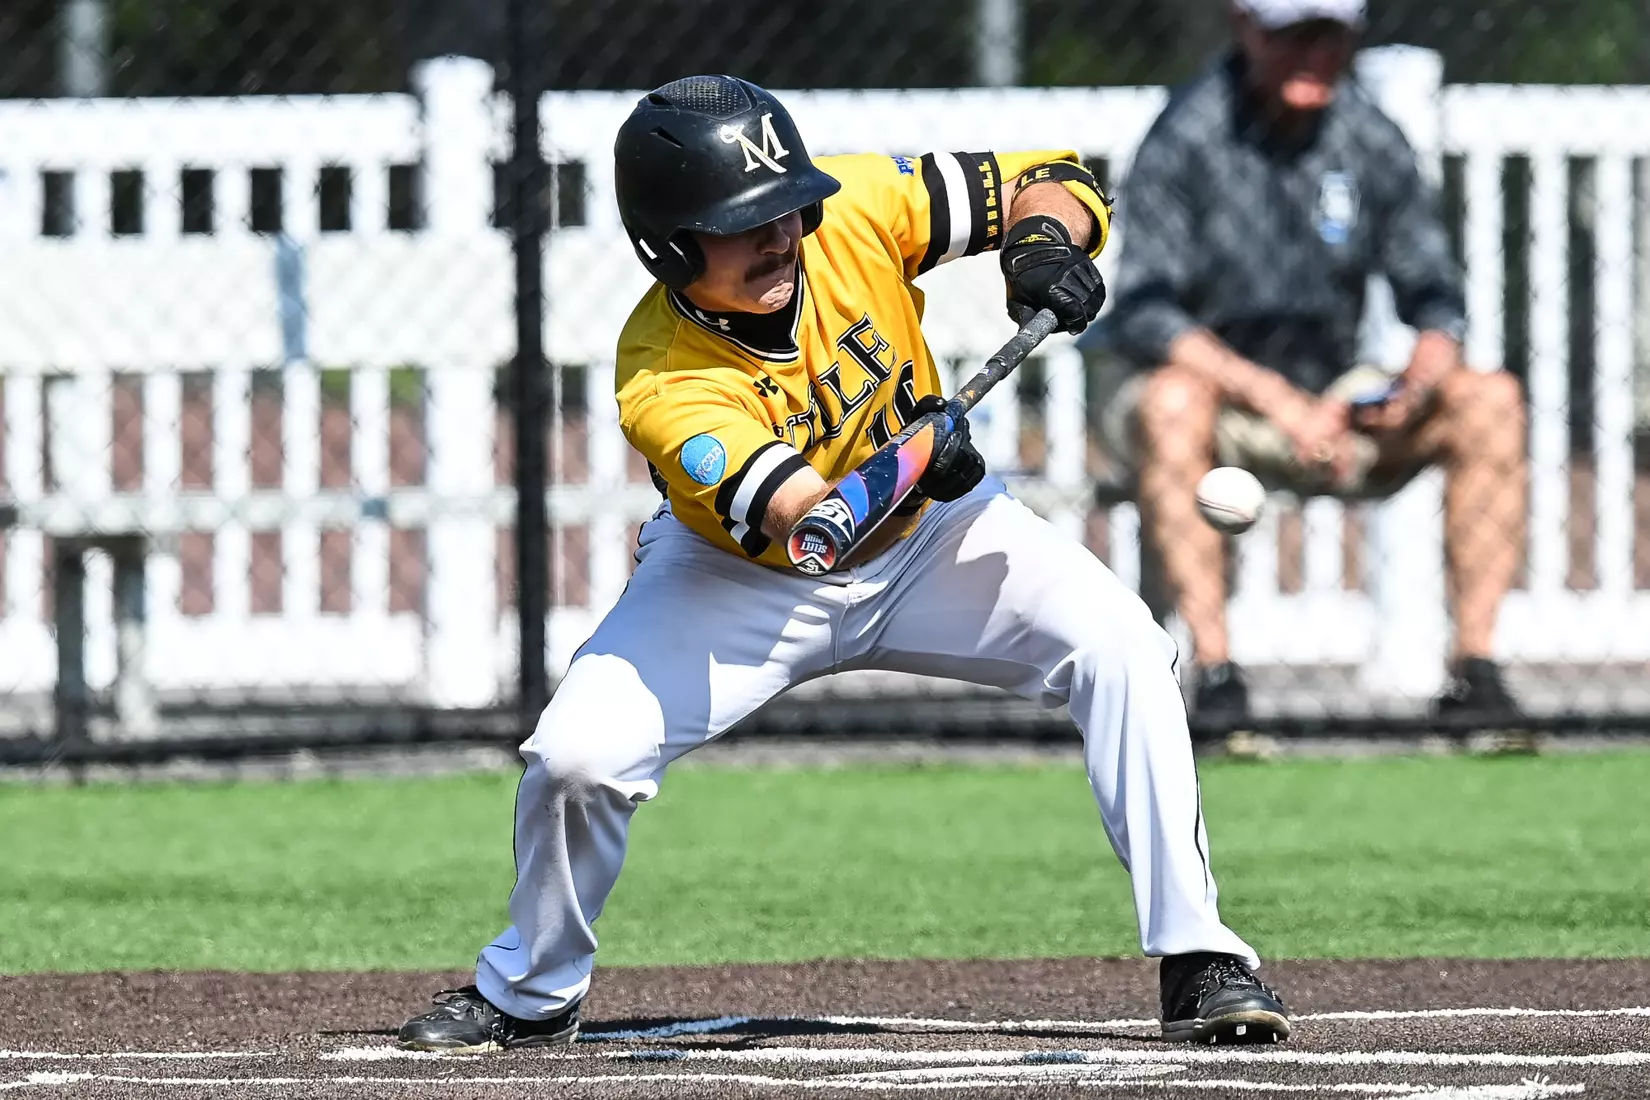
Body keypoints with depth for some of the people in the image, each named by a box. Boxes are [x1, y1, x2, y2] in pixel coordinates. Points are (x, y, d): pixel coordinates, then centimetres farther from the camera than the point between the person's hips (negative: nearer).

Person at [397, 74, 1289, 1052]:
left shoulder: (854, 210, -25)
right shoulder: (664, 384, -33)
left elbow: (1052, 185, -13)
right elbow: (803, 520, -46)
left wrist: (1045, 241, -36)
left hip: (926, 537, 2)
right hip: (741, 582, -2)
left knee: (1119, 644, -22)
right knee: (576, 756, -18)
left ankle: (1200, 961, -16)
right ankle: (534, 993, 12)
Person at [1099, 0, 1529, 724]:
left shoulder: (1371, 141, 0)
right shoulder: (1187, 139, -13)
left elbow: (1437, 305, 4)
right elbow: (1141, 317, -22)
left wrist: (1414, 392, -20)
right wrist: (1277, 399, -33)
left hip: (1333, 411, 4)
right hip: (1219, 392, -4)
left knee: (1493, 400, -16)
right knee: (1172, 401, -38)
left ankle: (1473, 671, -20)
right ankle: (1213, 671, -40)